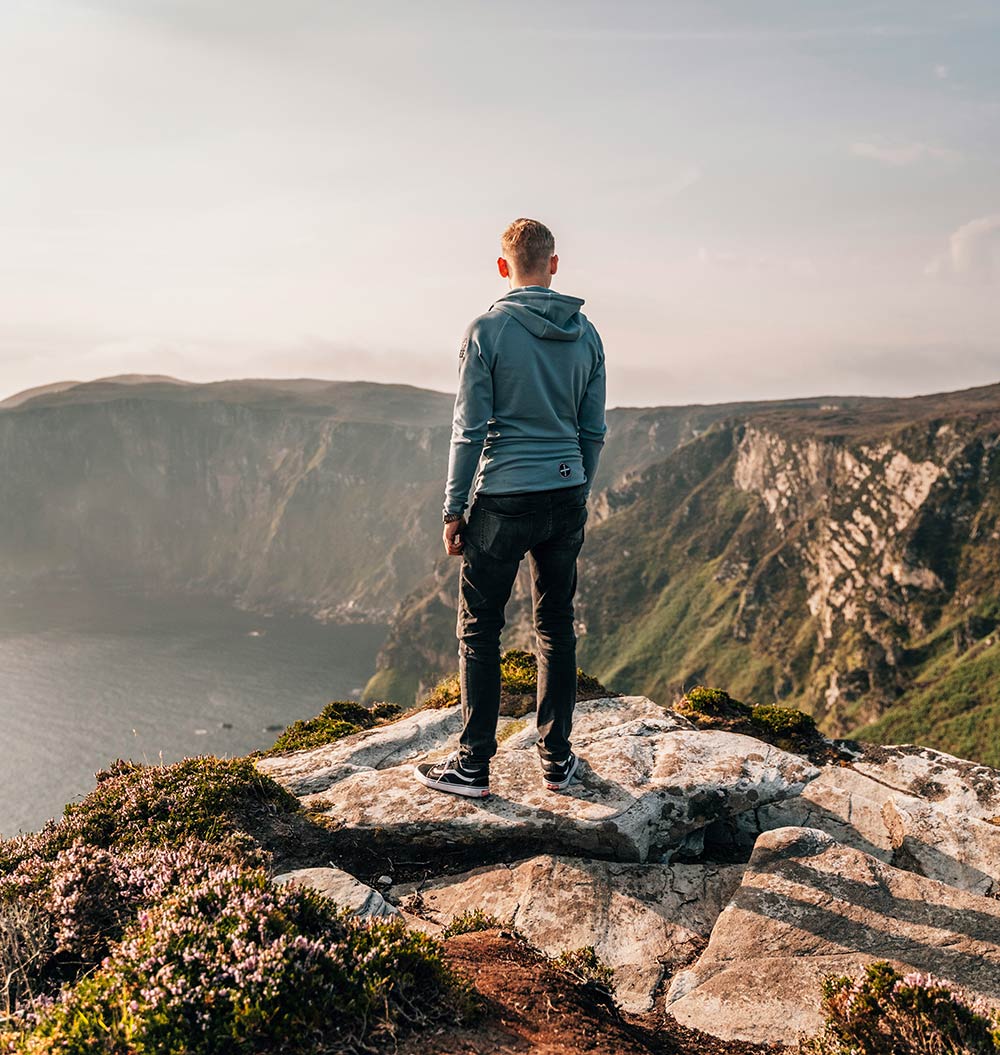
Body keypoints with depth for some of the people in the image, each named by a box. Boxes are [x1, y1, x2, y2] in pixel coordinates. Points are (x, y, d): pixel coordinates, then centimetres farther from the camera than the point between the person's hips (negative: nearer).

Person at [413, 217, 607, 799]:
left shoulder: (487, 330, -7)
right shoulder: (586, 333, 7)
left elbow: (470, 429, -9)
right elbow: (594, 430, 9)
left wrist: (454, 509, -2)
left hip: (504, 500, -5)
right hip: (567, 498, 5)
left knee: (480, 630, 6)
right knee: (557, 627, 13)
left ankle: (474, 764, 11)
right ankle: (557, 759, 20)